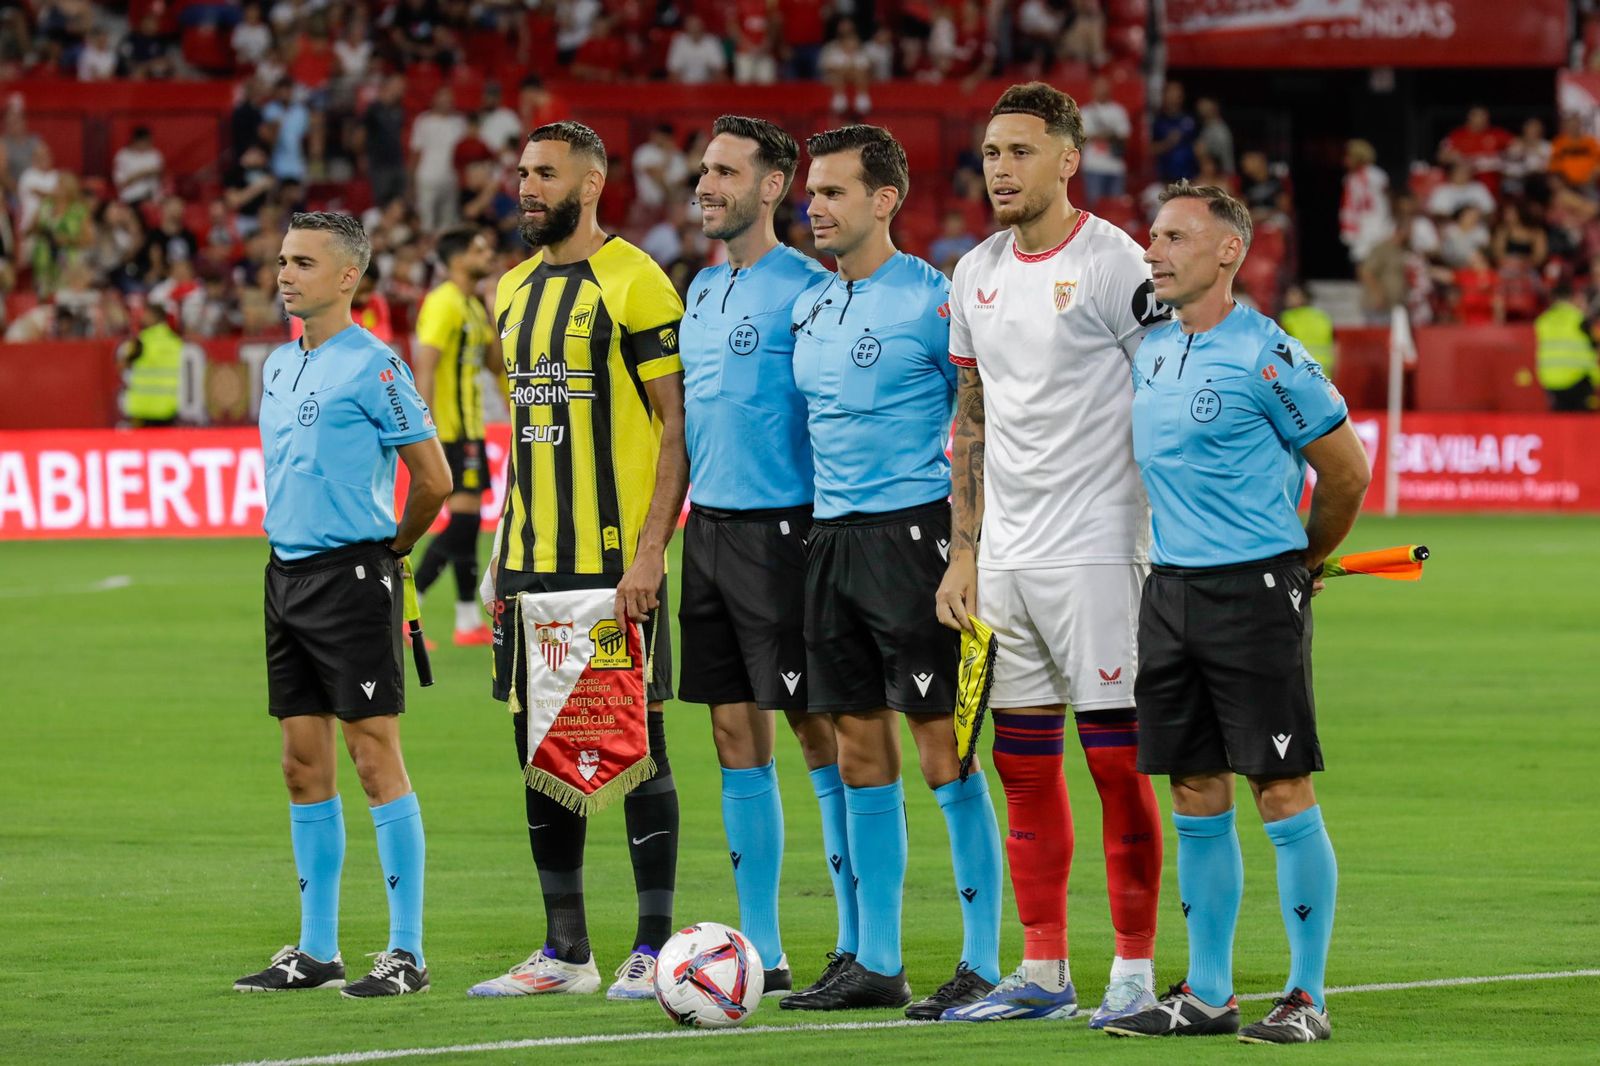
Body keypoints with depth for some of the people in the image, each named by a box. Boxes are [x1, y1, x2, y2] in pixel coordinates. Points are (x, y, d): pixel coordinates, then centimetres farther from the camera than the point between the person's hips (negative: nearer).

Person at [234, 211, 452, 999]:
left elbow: (433, 476, -8)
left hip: (351, 576, -8)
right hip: (287, 572, 8)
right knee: (304, 766, 9)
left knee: (375, 757, -7)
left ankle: (406, 953, -5)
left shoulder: (371, 366, -11)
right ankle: (316, 950, 14)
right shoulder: (278, 366, 13)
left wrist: (390, 548, 4)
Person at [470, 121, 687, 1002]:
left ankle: (653, 948, 2)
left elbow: (677, 425, -11)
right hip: (533, 559, 8)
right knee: (539, 740, 9)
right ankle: (565, 951, 16)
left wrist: (649, 551, -18)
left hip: (615, 558, -8)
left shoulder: (634, 283, -9)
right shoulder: (516, 289, 14)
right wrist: (504, 548, 16)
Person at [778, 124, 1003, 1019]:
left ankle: (984, 963, -4)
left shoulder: (933, 300, -7)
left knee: (943, 745, -7)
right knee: (861, 747, 8)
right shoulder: (811, 307, 14)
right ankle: (876, 963, 13)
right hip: (833, 534, 7)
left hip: (913, 532, -7)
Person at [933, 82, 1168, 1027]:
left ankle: (1135, 971, 1)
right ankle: (1043, 974, 15)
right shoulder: (977, 274, 12)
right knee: (1025, 764, 9)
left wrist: (1172, 547, -13)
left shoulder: (1115, 266, -9)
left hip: (1098, 550, -7)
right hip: (1004, 559, 7)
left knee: (1117, 761, -4)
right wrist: (963, 549, 13)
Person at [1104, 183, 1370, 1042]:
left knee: (1281, 793, -5)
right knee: (1196, 797, 9)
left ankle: (1307, 997, 0)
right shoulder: (1149, 352, 10)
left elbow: (1345, 471, -4)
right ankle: (1206, 994, 15)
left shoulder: (1265, 355, -11)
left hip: (1255, 592, -7)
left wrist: (1303, 562, 10)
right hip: (1169, 586, 7)